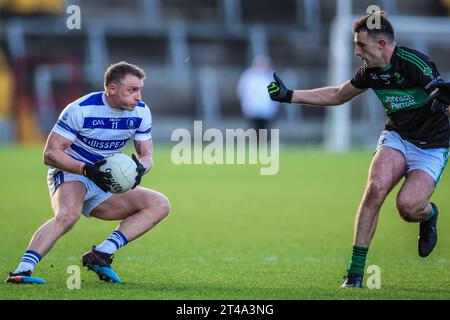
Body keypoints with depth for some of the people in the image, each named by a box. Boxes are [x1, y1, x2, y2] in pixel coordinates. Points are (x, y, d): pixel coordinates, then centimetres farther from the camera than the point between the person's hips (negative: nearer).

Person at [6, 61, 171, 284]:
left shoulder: (141, 112, -2)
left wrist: (140, 168, -23)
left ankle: (100, 255, -21)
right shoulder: (81, 110, -19)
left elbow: (146, 156, 3)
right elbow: (50, 153, -18)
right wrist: (87, 170, -33)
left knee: (160, 205, -10)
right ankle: (21, 271, -44)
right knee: (68, 215, -39)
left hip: (105, 186, 7)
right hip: (69, 175, -6)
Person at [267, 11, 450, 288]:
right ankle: (356, 271, -16)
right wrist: (289, 96, 13)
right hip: (397, 137, 5)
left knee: (408, 205, -26)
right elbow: (338, 95, 16)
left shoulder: (414, 63, -23)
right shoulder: (371, 70, -1)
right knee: (376, 187, -23)